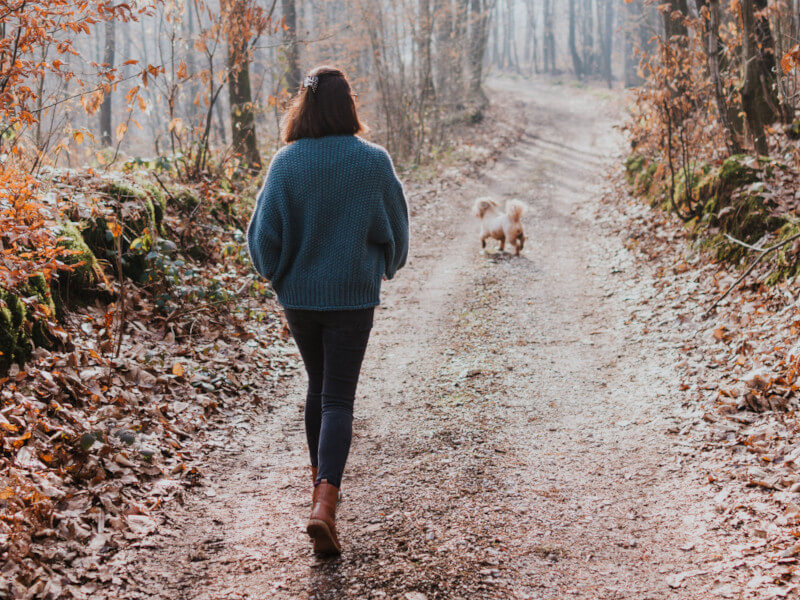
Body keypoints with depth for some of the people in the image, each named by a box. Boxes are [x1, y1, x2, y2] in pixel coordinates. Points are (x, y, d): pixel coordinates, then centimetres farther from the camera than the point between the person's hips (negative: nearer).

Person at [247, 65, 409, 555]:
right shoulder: (374, 162, -8)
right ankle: (325, 501, -15)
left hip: (299, 295, 2)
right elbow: (396, 228, 3)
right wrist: (383, 267, 22)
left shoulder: (287, 163, -8)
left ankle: (321, 479, 37)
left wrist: (277, 274, 15)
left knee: (318, 387, 22)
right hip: (353, 295, -2)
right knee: (339, 399, 0)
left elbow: (265, 231, -5)